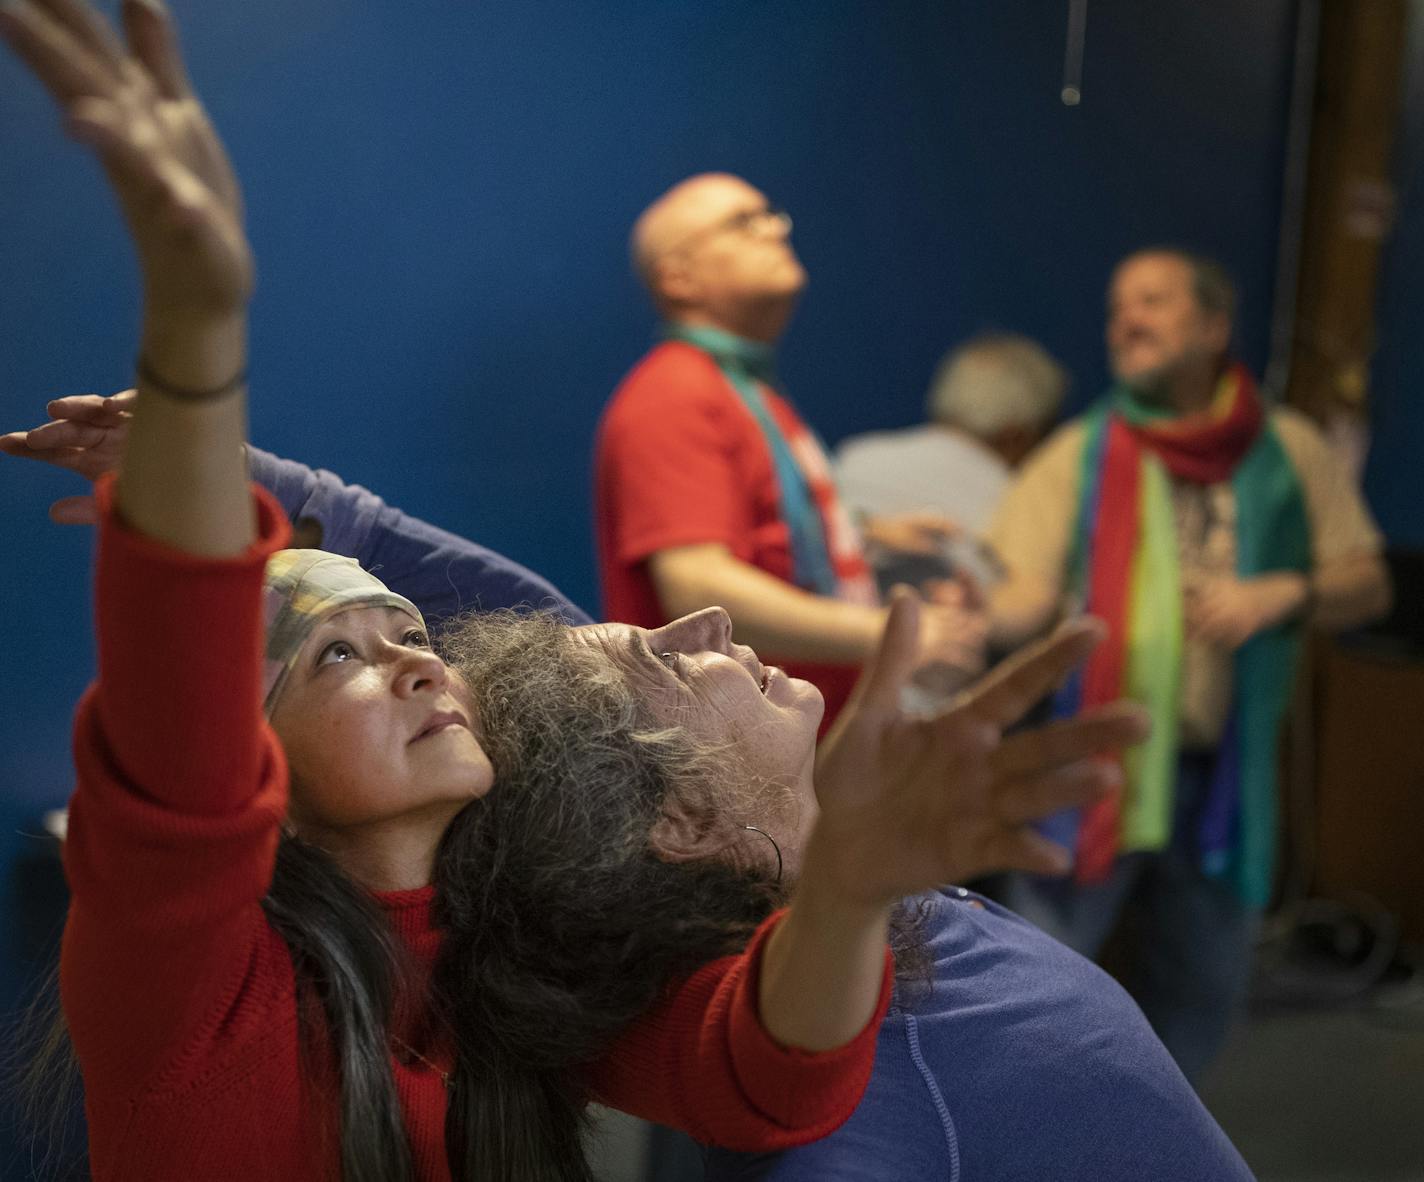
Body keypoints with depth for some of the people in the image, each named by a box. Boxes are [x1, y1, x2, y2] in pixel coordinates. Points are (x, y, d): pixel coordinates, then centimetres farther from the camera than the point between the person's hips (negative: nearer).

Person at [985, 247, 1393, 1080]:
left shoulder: (1289, 451, 5)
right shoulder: (1081, 455, 0)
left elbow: (1368, 587, 6)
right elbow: (1026, 600, -11)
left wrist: (1279, 594, -13)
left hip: (1224, 771, 3)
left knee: (1206, 982, 16)